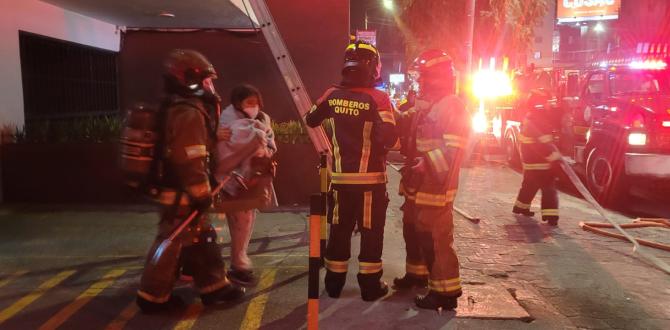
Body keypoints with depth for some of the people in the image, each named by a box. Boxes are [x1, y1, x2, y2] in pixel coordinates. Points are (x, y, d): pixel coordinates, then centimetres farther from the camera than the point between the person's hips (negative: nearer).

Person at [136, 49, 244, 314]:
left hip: (181, 191, 11)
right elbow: (190, 162, -25)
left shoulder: (180, 109, 14)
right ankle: (153, 297, 12)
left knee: (202, 240, 16)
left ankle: (215, 287, 25)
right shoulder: (188, 113, -20)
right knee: (174, 242, -1)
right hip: (182, 195, -11)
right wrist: (202, 195, -20)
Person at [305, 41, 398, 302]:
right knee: (371, 232, 8)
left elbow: (311, 120, 16)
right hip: (370, 178, -4)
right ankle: (370, 286, 16)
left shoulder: (332, 95, 0)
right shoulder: (378, 98, -13)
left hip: (340, 177, 4)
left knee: (339, 230, 14)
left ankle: (334, 283, 24)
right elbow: (388, 139, -21)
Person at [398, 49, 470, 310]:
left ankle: (445, 291, 2)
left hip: (435, 185, -10)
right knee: (413, 229, 20)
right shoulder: (425, 104, 17)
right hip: (418, 183, 10)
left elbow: (452, 149, -22)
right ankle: (417, 273, 38)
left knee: (435, 237, -7)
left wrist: (426, 167, -29)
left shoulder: (452, 107, -14)